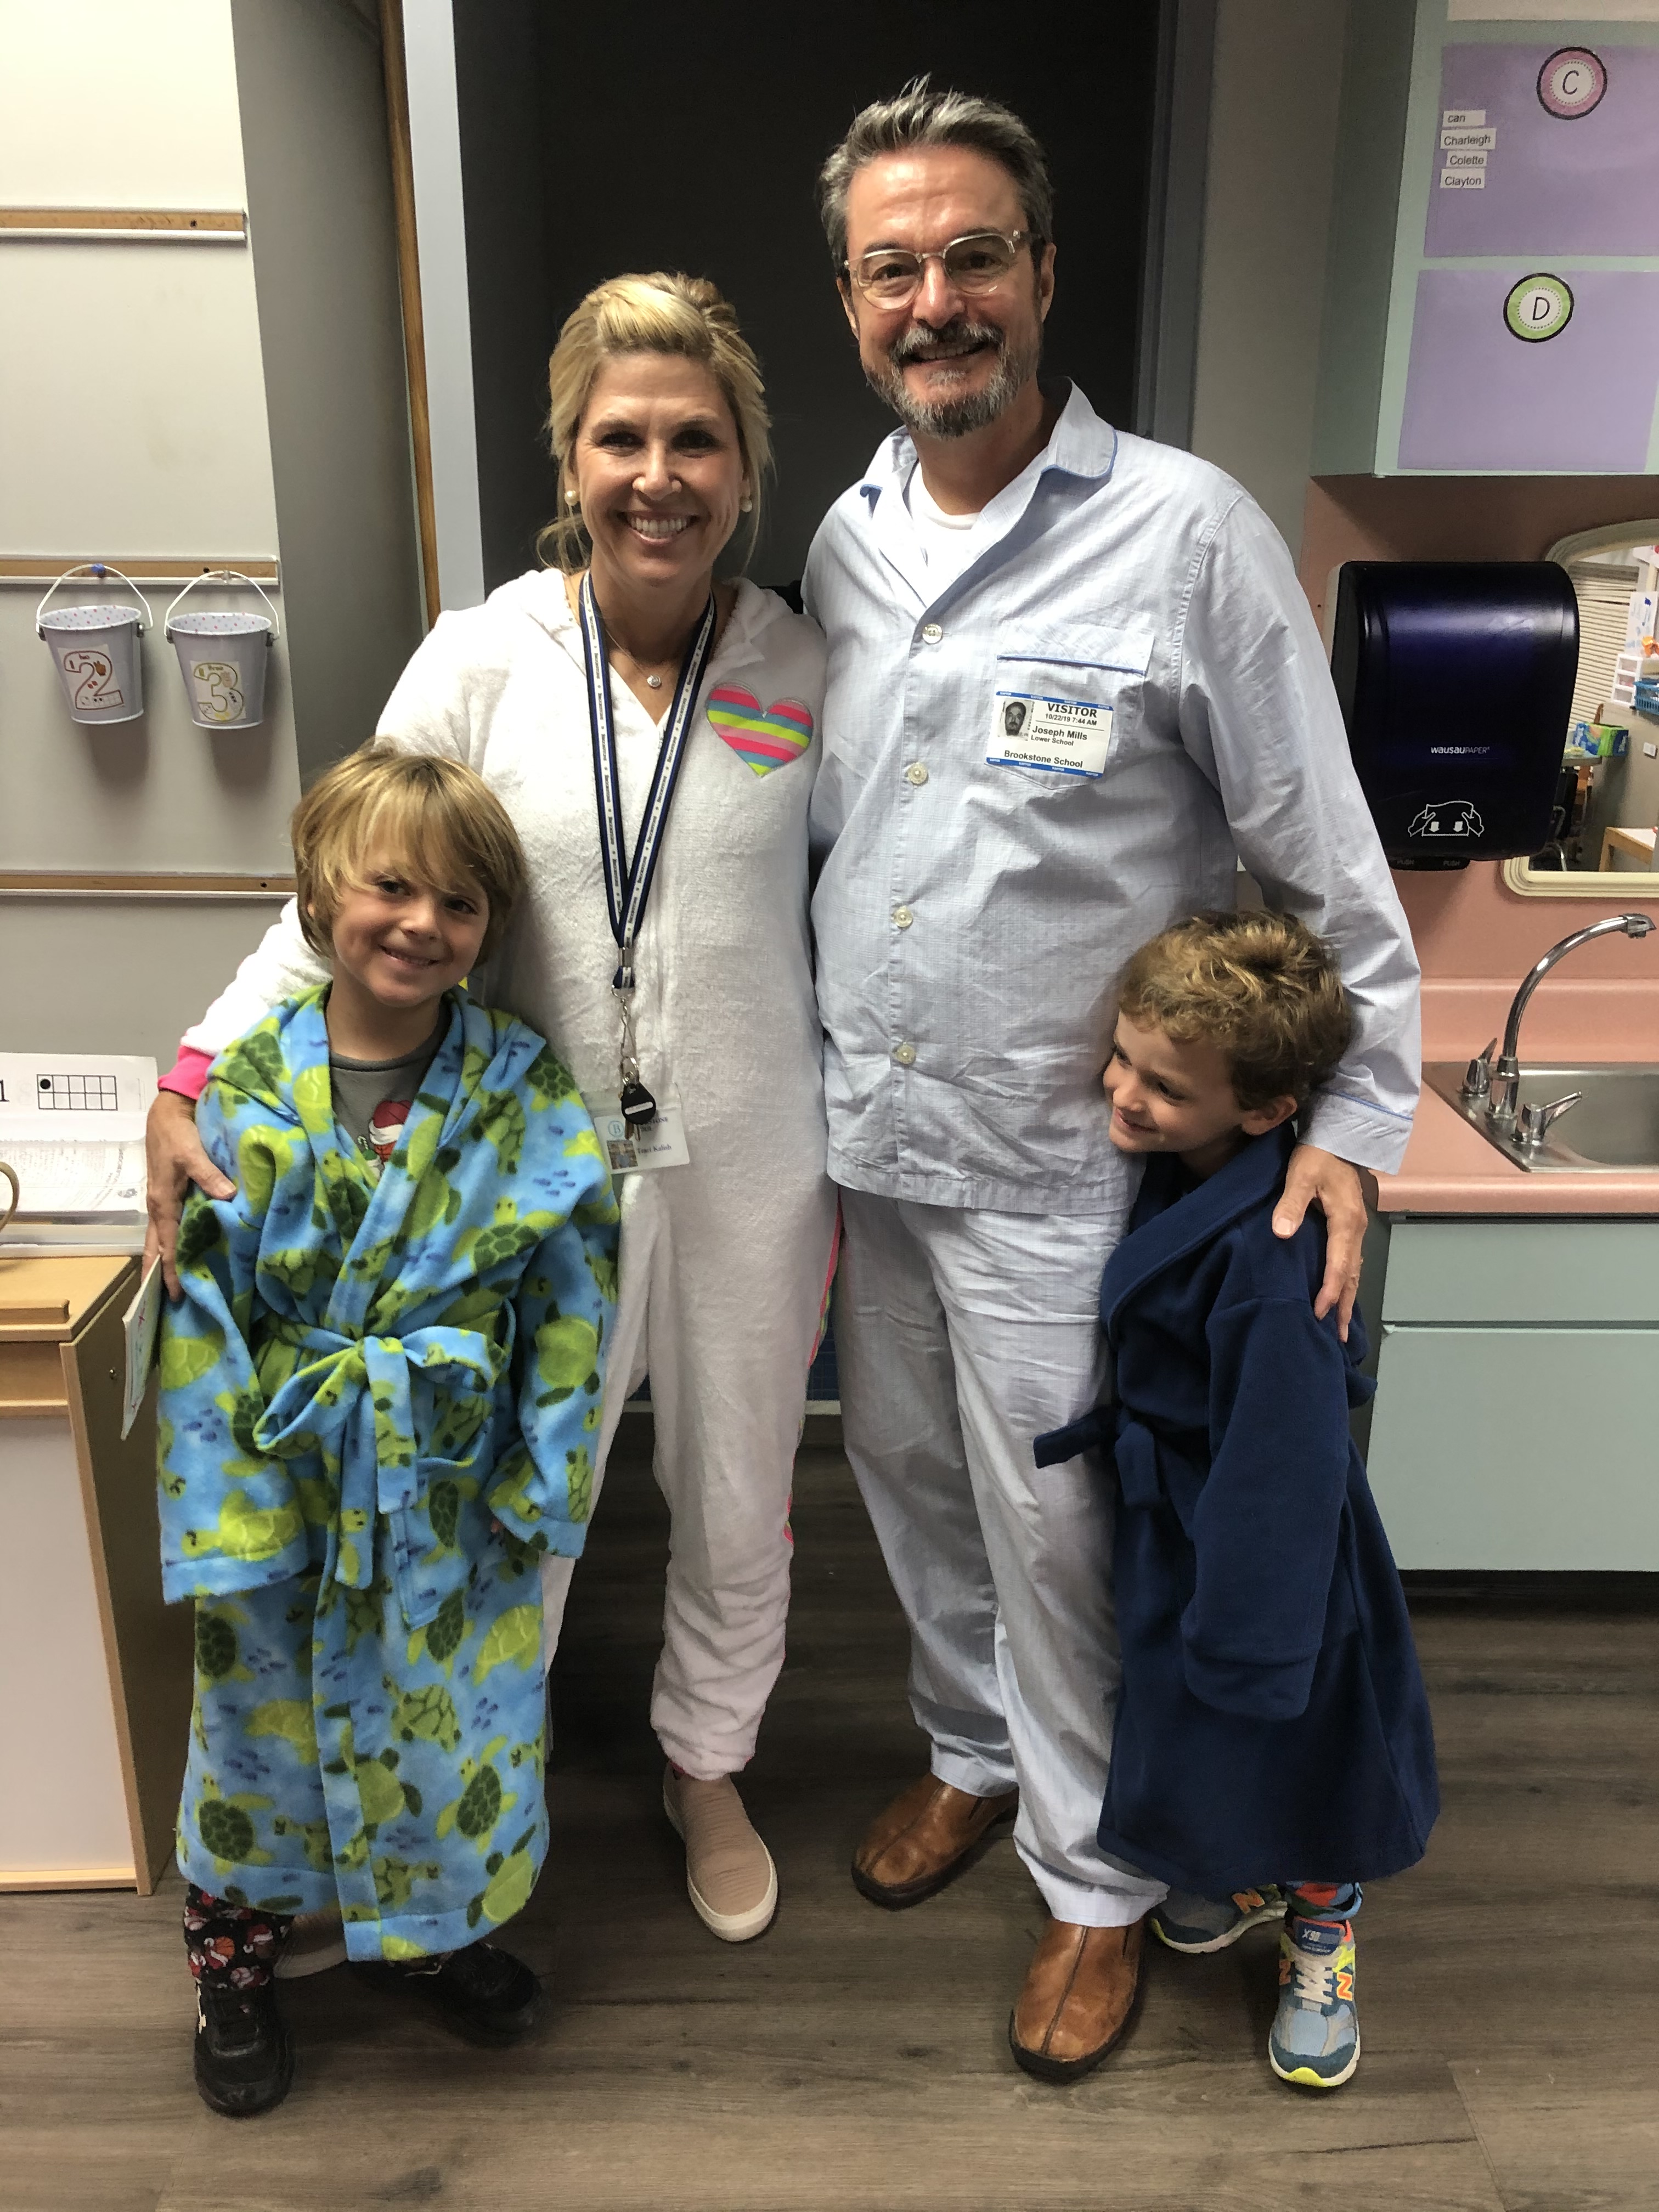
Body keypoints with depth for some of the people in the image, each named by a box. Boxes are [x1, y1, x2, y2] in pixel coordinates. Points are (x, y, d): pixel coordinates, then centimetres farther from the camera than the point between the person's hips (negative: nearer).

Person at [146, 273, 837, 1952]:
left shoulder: (803, 675, -4)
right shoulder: (484, 658, -8)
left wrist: (849, 1170, 4)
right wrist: (197, 1073, -16)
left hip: (751, 1169, 1)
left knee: (737, 1508, 18)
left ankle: (704, 1765, 48)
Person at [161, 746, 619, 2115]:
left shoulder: (524, 1101, -9)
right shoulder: (250, 1089, -9)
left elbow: (572, 1305, -5)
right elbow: (202, 1314, -7)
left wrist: (540, 1478, -5)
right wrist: (226, 1506, -9)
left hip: (446, 1491, 0)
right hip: (282, 1481, 0)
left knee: (449, 1713, 16)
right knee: (266, 1715, 18)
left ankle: (433, 1928, 45)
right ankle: (235, 1954, 44)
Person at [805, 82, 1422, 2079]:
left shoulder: (1186, 532, -12)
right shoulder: (846, 541, 6)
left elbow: (1326, 867, -9)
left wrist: (1352, 1121, -11)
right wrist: (812, 1069, 14)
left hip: (1054, 1164, -5)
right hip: (866, 1136, 6)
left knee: (1055, 1538, 7)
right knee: (907, 1474, 20)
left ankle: (1101, 1879, 34)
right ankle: (973, 1756, 47)